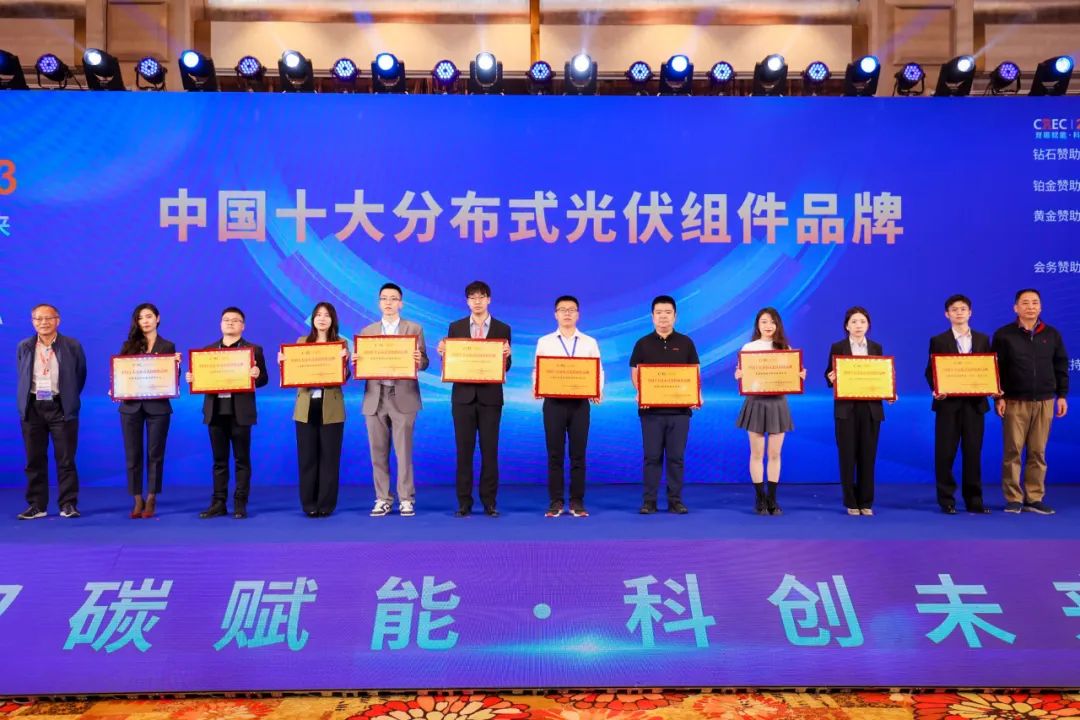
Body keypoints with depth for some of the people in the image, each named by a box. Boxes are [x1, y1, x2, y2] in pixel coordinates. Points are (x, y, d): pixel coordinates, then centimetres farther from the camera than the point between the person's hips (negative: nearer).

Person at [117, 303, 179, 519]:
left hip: (158, 406, -1)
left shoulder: (168, 346, 7)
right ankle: (137, 500, 12)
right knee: (133, 454, 3)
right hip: (131, 405, 1)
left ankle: (151, 500, 10)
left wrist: (176, 364, -13)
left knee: (155, 453, 2)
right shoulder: (129, 345, 10)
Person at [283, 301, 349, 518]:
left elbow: (344, 378, -5)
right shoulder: (302, 342, 9)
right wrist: (284, 362, -10)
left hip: (331, 408, -2)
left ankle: (326, 504, 11)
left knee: (329, 457, 2)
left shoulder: (341, 343, 3)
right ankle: (309, 505, 13)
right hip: (306, 407, 2)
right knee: (307, 457, 4)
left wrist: (344, 360, -22)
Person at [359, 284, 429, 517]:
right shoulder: (367, 331, 13)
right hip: (375, 398, 3)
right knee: (378, 453, 5)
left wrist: (418, 360, -22)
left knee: (404, 452, -2)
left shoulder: (414, 329, 6)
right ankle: (383, 499, 14)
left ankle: (406, 499, 6)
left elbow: (423, 362, 0)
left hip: (403, 397, -3)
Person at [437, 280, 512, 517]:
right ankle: (464, 502, 10)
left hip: (490, 397, 0)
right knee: (464, 450, 3)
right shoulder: (456, 327, 7)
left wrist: (506, 355, -19)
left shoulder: (502, 329, 5)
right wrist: (443, 353, -15)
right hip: (463, 396, 1)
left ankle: (489, 502, 11)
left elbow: (506, 367, 3)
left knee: (489, 451, 3)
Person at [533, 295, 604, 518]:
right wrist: (536, 388, -13)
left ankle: (577, 502, 11)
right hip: (553, 401, 0)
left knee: (578, 454, 3)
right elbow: (537, 370, 6)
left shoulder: (589, 343, 8)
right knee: (555, 454, 2)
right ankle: (555, 502, 10)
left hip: (580, 402, 0)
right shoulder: (544, 342, 8)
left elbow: (598, 370, 5)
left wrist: (598, 392, -13)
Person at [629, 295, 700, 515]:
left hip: (680, 409, 1)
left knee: (676, 457, 4)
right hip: (651, 409, 0)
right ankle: (649, 500, 8)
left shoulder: (685, 343, 8)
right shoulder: (643, 344, 6)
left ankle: (675, 500, 12)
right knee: (652, 456, 2)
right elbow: (635, 374, 5)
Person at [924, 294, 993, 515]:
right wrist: (936, 390, -18)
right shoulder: (938, 341, 3)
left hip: (974, 403, 2)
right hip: (948, 403, -2)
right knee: (945, 453, 1)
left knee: (973, 452, 5)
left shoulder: (982, 339, 11)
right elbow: (930, 371, -1)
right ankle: (946, 500, 9)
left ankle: (974, 500, 12)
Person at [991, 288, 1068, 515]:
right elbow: (995, 368, -1)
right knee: (1013, 451, -1)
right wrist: (998, 397, -7)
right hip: (1014, 402, -3)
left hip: (1044, 402, 3)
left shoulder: (1052, 335, 9)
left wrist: (1062, 395, 8)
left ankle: (1034, 498, 11)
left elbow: (1061, 367, 13)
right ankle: (1013, 499, 6)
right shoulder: (1004, 335, 0)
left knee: (1038, 452, 5)